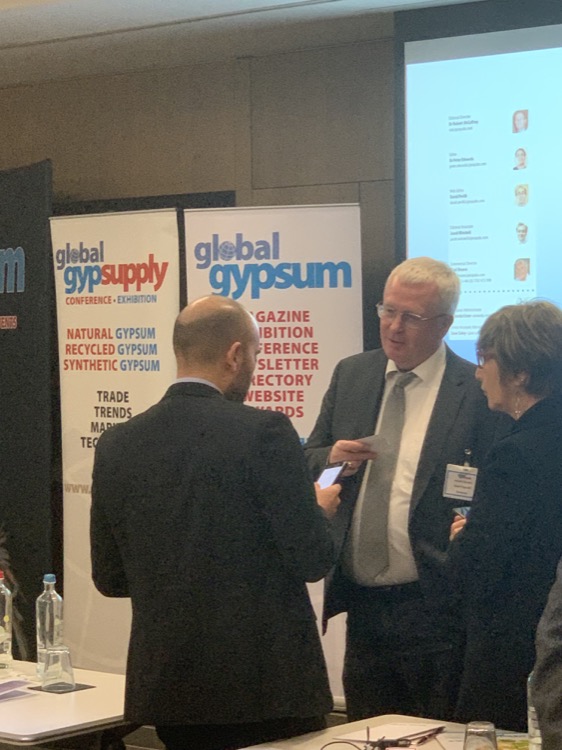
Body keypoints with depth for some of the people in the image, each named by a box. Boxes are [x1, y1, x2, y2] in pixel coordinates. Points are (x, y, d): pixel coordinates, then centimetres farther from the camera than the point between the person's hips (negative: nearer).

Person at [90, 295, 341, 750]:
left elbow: (110, 579, 9)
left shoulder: (116, 445, 2)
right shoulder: (264, 432, -12)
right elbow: (313, 560, -11)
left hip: (166, 683, 5)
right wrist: (319, 510, 10)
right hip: (266, 681, -5)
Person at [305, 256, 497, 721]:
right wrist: (331, 458, -7)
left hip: (433, 611, -5)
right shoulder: (351, 375, 10)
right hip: (363, 606, 5)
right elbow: (309, 462, 13)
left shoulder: (477, 391, -8)